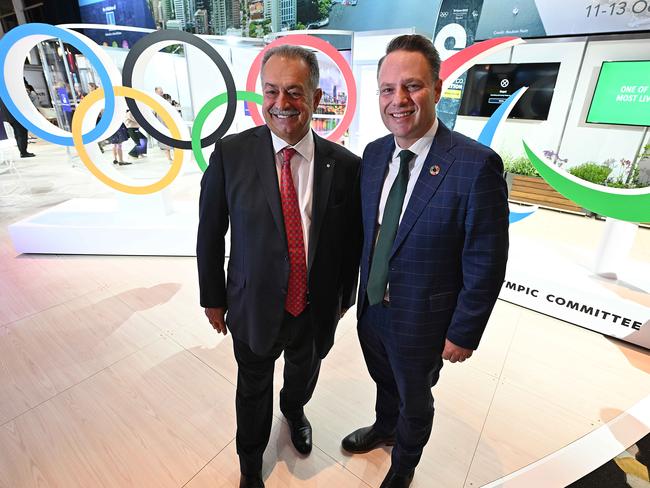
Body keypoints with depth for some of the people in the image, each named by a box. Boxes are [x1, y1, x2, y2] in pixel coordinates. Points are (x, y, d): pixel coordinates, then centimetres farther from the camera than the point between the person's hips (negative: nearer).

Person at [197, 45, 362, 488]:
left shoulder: (345, 165, -12)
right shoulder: (230, 154, -14)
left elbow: (352, 239, -1)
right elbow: (210, 234, -5)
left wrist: (344, 297, 8)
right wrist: (213, 298, 1)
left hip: (316, 311, 2)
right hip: (253, 308, -1)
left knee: (304, 375, 29)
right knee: (254, 389, 23)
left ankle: (294, 409, 67)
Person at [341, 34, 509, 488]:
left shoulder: (477, 164, -23)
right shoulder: (374, 153, -4)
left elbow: (486, 264, -17)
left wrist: (463, 334, -11)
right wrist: (356, 289, 9)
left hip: (420, 320, -4)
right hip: (371, 309, 5)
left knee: (414, 401, 24)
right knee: (385, 383, 31)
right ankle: (383, 429, 64)